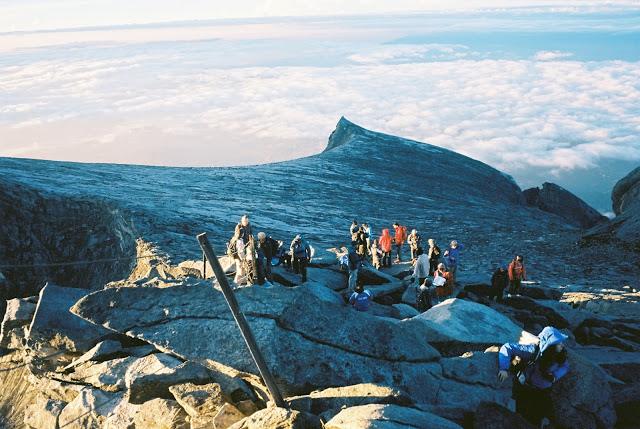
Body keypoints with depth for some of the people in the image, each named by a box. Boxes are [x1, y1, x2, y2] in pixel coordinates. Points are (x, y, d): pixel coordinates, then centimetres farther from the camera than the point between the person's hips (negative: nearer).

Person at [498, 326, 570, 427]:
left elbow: (565, 367, 1)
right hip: (524, 389, -4)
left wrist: (555, 376, -20)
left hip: (543, 391, 4)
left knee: (543, 419, 4)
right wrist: (504, 369, -46)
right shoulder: (533, 350, -34)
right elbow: (507, 347, -35)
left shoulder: (560, 354, -20)